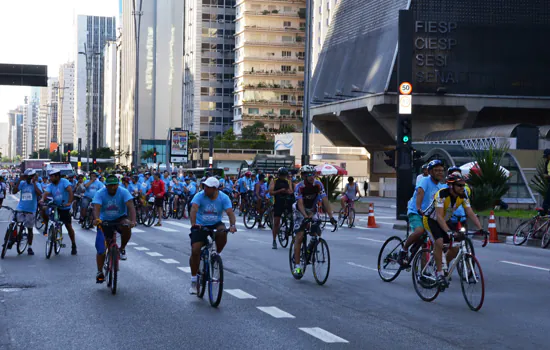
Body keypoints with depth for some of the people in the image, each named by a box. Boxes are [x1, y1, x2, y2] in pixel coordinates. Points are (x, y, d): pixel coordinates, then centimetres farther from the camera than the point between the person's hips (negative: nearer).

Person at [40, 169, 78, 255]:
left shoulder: (64, 182, -13)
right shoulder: (51, 185, 1)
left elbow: (70, 190, -26)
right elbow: (46, 193, -14)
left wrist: (70, 202, -39)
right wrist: (42, 199, -36)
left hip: (65, 208, -4)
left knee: (69, 226, -1)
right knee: (43, 210, -21)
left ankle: (73, 246, 11)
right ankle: (47, 225, 6)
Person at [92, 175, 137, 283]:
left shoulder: (123, 192, -18)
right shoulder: (100, 194, -18)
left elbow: (130, 206, -30)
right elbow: (96, 208, -32)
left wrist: (133, 220, -47)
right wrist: (96, 219, -53)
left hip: (120, 219, 0)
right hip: (104, 221, 0)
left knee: (127, 228, -35)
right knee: (101, 249, -4)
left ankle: (122, 249, -9)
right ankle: (100, 272, 15)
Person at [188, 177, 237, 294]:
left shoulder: (223, 198, -11)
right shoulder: (200, 196, -16)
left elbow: (230, 212, -21)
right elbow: (194, 209, -30)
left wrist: (232, 225, -41)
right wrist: (193, 224, -47)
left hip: (215, 224, 1)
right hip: (200, 226, -1)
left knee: (222, 233, -34)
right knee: (195, 251, -12)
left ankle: (218, 255, -5)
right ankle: (193, 281, 2)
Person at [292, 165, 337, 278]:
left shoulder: (318, 184, -17)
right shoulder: (299, 187, -25)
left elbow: (325, 200, -23)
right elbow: (300, 204, -36)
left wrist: (331, 216, -34)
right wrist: (306, 216, -53)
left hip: (313, 212, 3)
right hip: (301, 213, -3)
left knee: (317, 235, -9)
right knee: (299, 237, -15)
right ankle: (297, 266, -14)